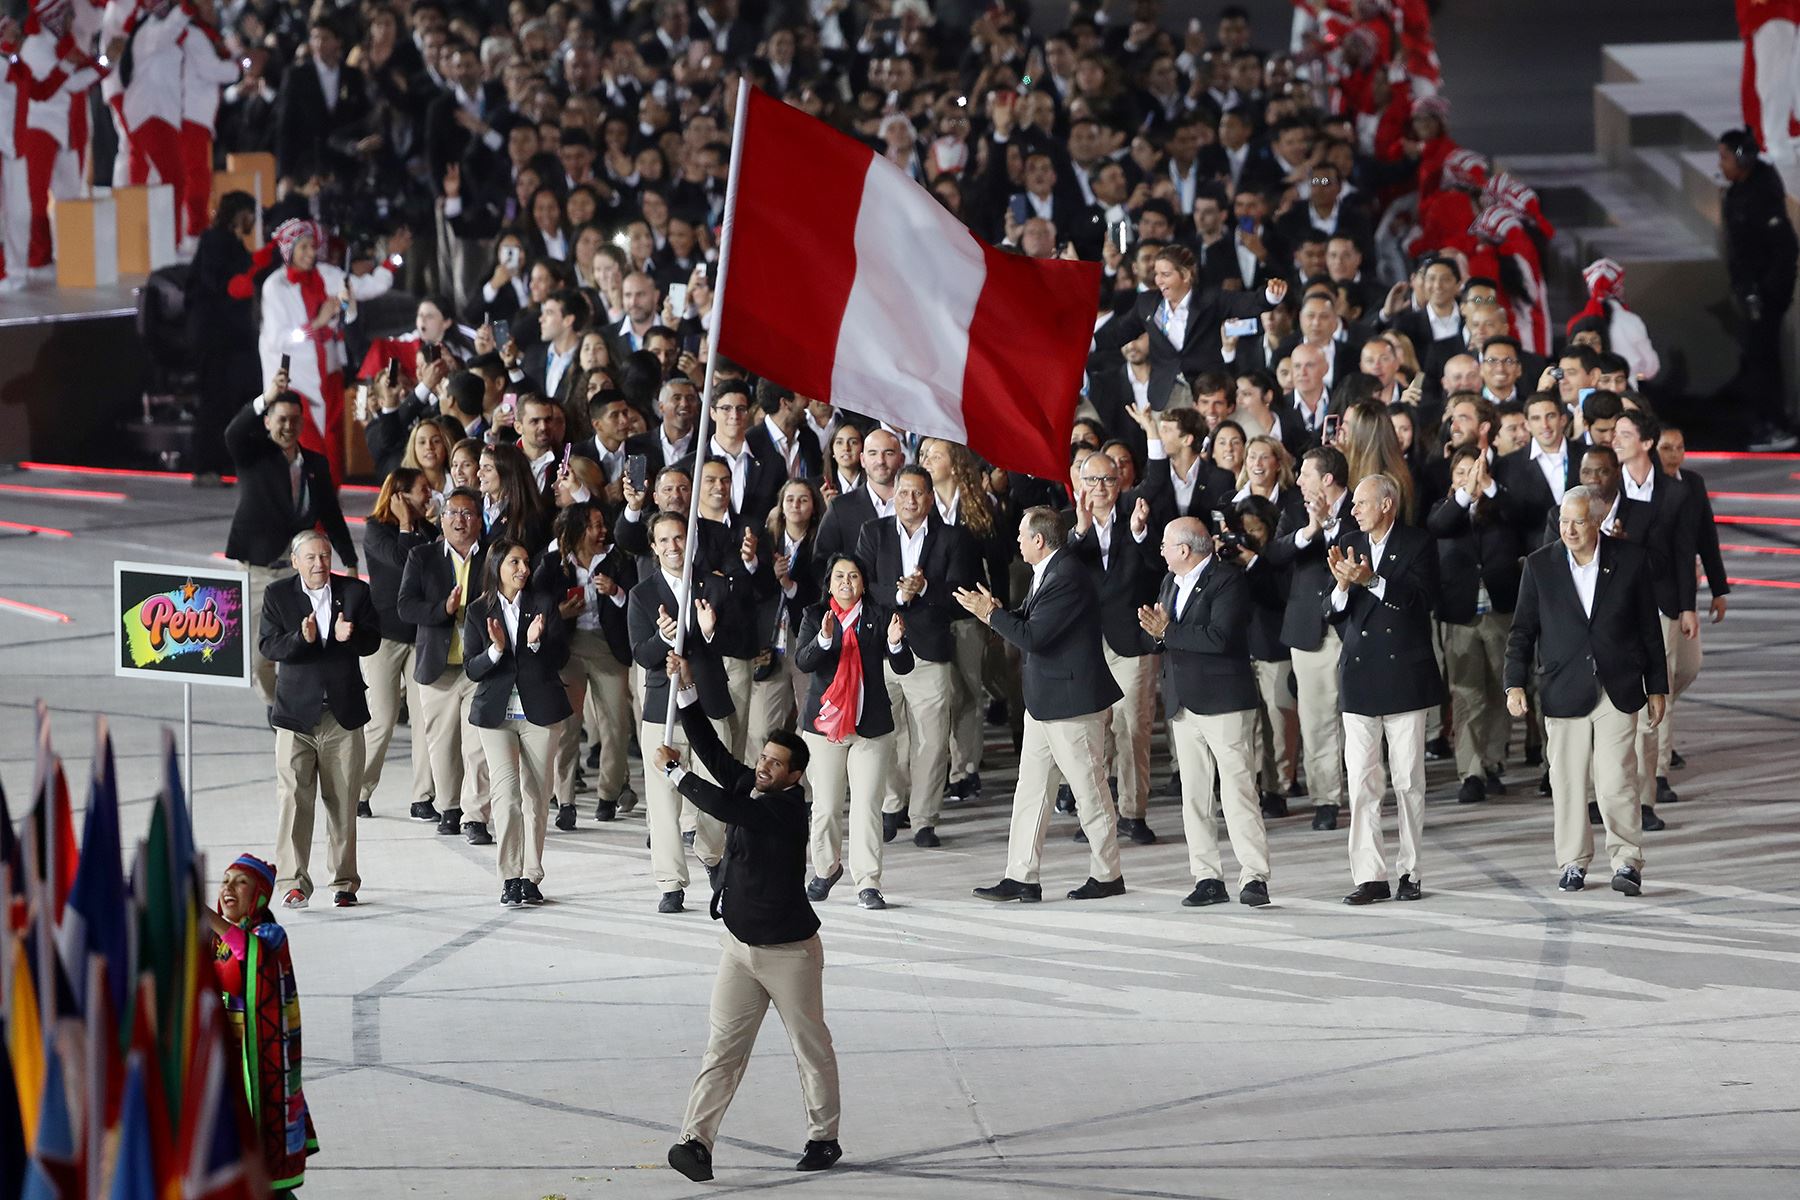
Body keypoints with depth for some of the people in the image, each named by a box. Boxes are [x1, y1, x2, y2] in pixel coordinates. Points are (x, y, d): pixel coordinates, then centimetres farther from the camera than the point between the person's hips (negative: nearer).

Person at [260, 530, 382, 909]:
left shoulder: (355, 592, 5)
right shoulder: (278, 595, 2)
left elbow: (373, 641, 1)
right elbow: (268, 645, -7)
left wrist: (350, 636, -21)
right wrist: (301, 639, -26)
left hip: (344, 715, 2)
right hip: (296, 712, -2)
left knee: (343, 802, 6)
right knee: (294, 798, -8)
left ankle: (344, 881, 15)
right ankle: (293, 882, -7)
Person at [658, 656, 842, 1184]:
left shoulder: (787, 809, -20)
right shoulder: (746, 785, 3)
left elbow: (724, 807, -31)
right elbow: (712, 750, -1)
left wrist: (673, 771, -21)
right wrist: (687, 691, -10)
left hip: (789, 951, -7)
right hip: (739, 944, 7)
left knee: (811, 1047, 8)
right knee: (723, 1047, -1)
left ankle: (824, 1138, 21)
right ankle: (696, 1141, -9)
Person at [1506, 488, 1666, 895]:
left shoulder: (1630, 560, 2)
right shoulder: (1539, 565, 3)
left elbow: (1649, 628, 7)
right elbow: (1523, 629, 7)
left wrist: (1657, 688, 7)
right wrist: (1515, 683, -2)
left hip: (1618, 691, -1)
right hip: (1564, 690, 1)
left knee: (1617, 781, -9)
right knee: (1567, 782, 2)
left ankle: (1627, 862, 0)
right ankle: (1573, 863, 13)